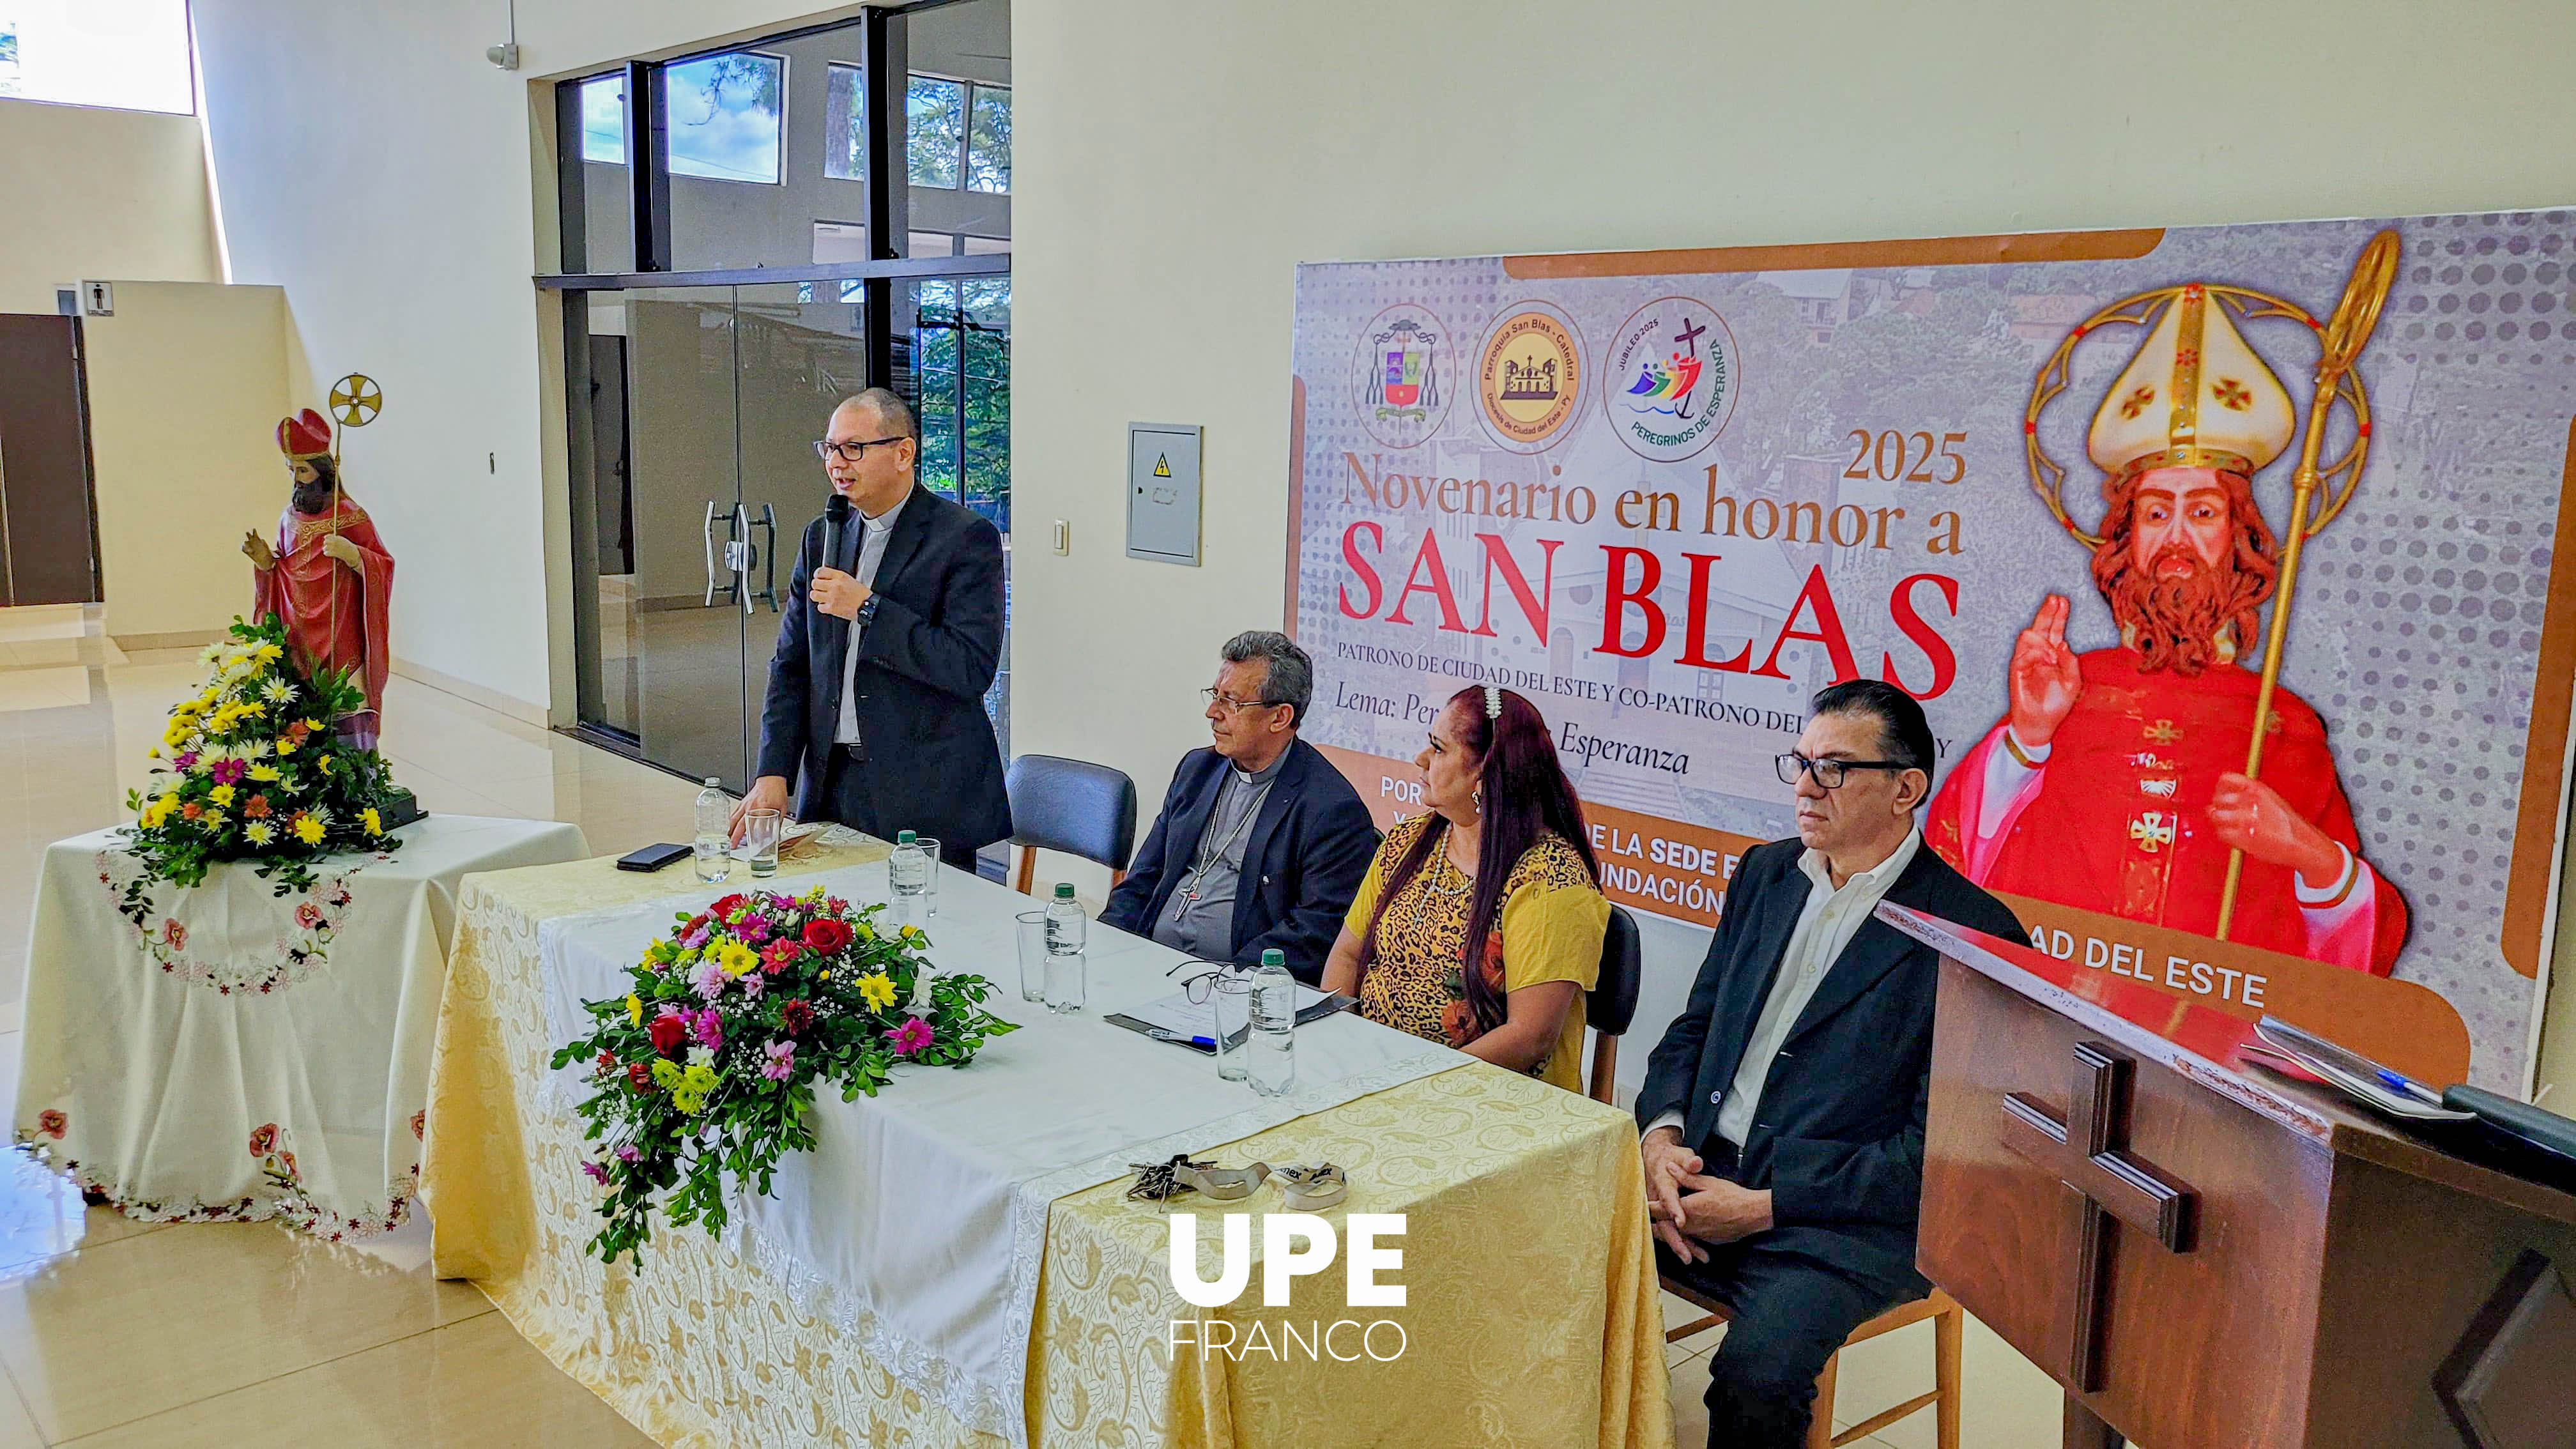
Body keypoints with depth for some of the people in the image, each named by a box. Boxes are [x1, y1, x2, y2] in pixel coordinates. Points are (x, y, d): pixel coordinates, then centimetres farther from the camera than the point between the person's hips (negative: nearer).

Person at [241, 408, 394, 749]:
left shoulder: (350, 516, -5)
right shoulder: (290, 518, 12)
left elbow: (384, 567, -9)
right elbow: (283, 578, 19)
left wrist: (350, 553, -25)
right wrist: (266, 562, 0)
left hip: (340, 640, -5)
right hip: (298, 641, 5)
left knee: (343, 718, -9)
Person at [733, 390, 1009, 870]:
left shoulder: (967, 537, -7)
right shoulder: (822, 536, 13)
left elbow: (973, 668, -17)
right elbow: (791, 668, 13)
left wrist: (867, 609, -17)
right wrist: (774, 773, 1)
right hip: (833, 784, 5)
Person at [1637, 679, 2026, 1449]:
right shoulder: (1765, 873, 12)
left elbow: (1938, 1149, -11)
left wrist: (1765, 1207, -15)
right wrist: (1662, 1133, -4)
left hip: (1844, 1221, -5)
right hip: (1701, 1176, 6)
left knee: (1755, 1375, -31)